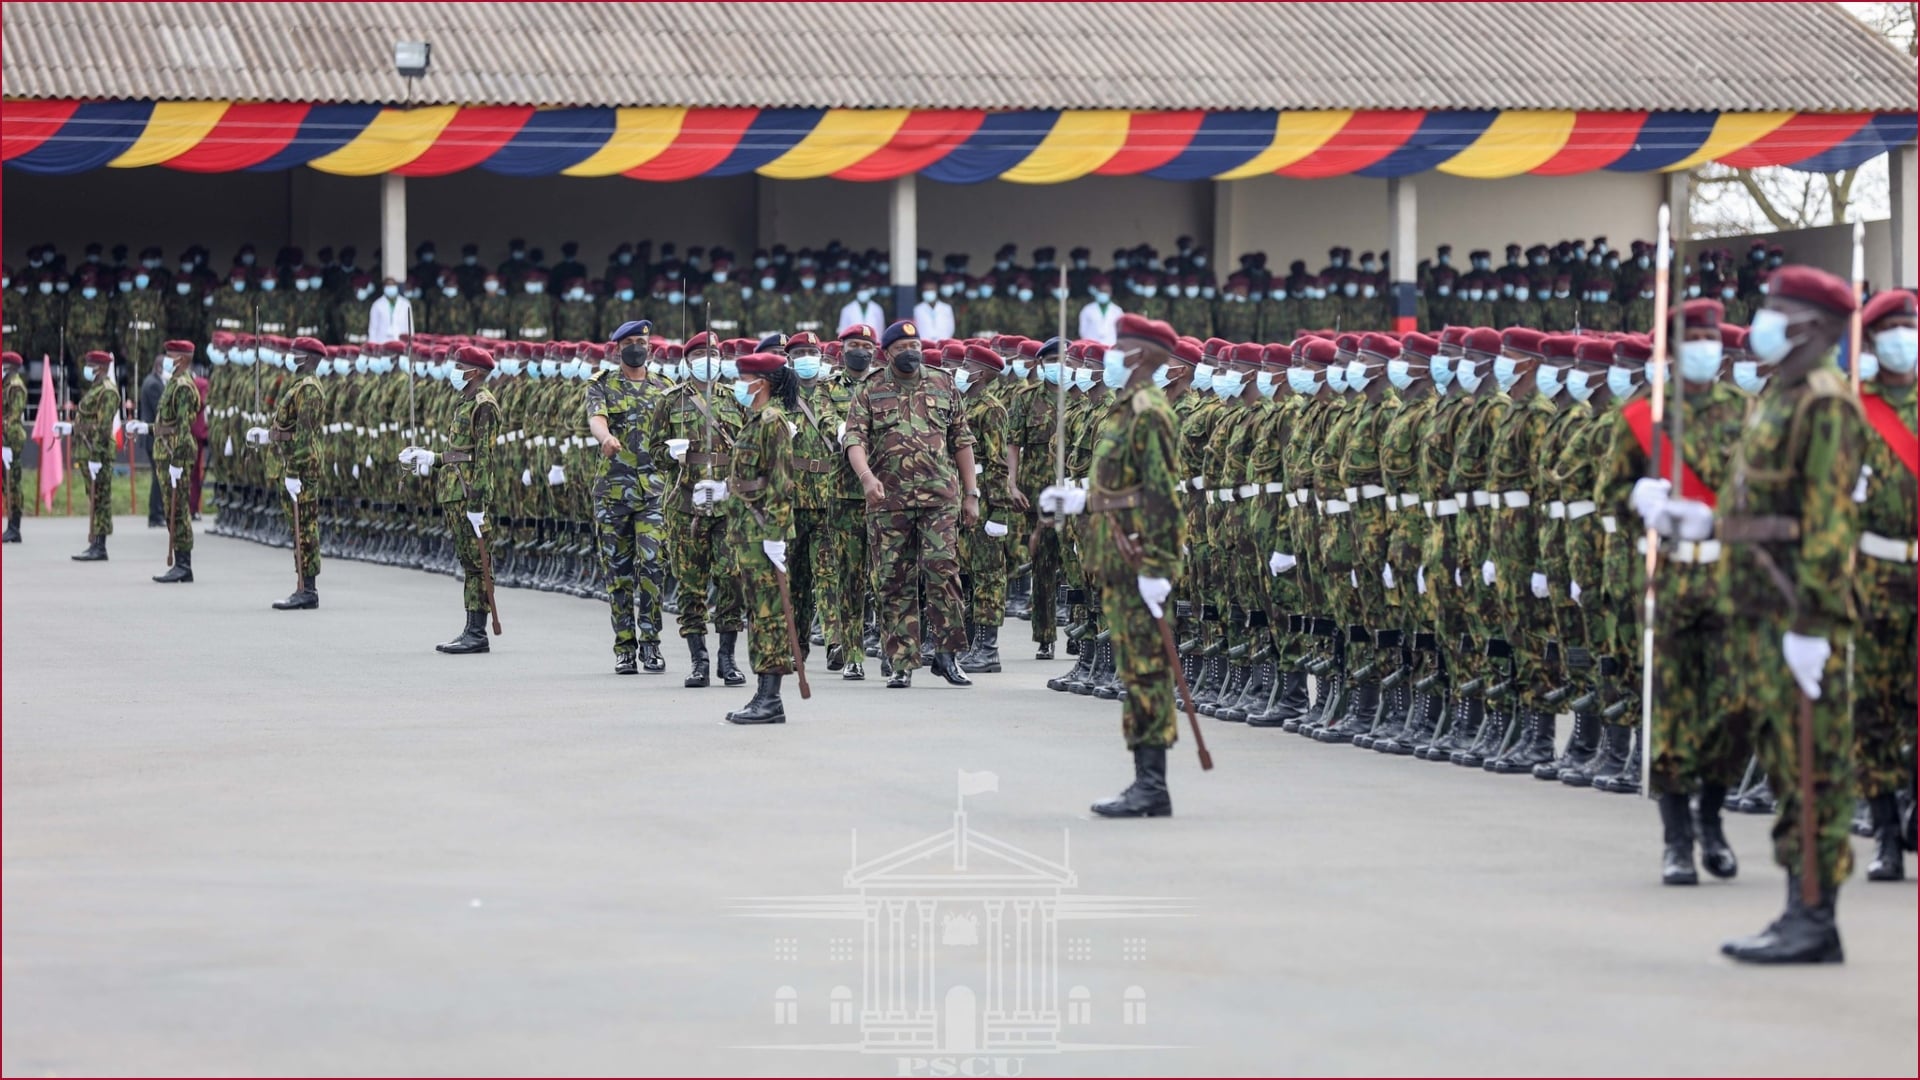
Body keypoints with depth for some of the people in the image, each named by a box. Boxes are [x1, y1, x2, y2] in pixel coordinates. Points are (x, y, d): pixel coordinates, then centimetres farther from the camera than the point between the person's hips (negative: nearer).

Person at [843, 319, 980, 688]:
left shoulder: (942, 386, 12)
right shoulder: (869, 393, 7)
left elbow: (962, 442, 15)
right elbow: (854, 439, -4)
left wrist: (971, 494, 10)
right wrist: (867, 476, -24)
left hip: (940, 497, 0)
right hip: (888, 500, 0)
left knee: (942, 570, -12)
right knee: (893, 582, 2)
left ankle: (946, 655, -3)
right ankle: (902, 664, 7)